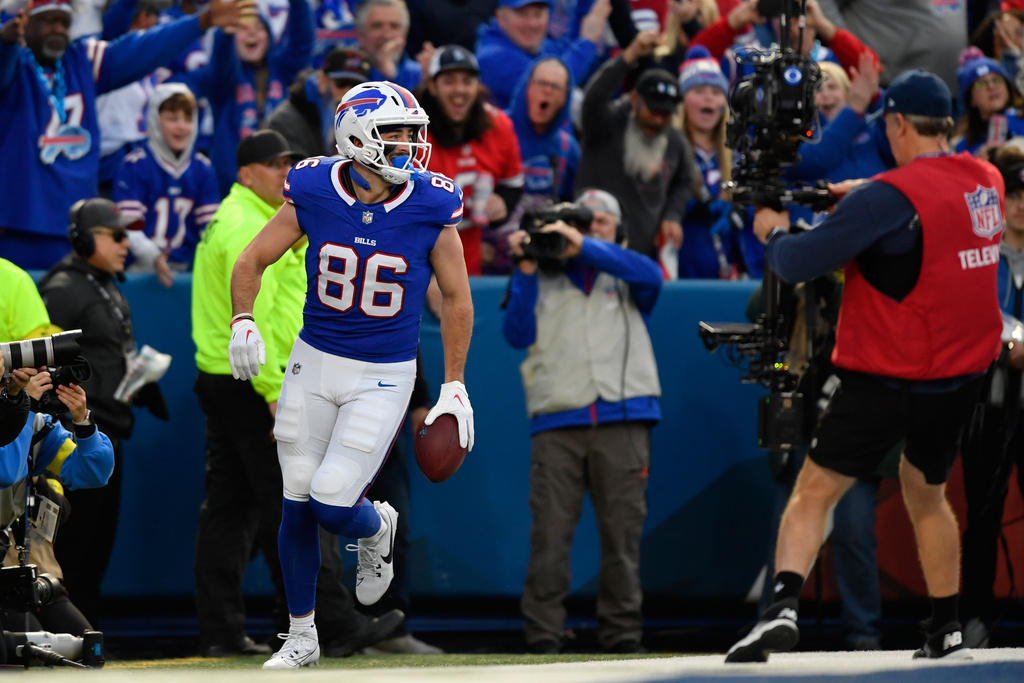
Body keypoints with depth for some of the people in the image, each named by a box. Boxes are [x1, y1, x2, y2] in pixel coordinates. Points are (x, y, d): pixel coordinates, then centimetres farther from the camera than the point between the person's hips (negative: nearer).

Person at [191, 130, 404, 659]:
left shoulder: (227, 220, 19)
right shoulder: (249, 226, -14)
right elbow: (251, 315, -22)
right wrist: (275, 391, -24)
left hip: (219, 379, 11)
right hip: (253, 383, -11)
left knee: (228, 506, 9)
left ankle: (220, 631, 10)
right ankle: (338, 625, -9)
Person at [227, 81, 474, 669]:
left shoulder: (431, 207, -12)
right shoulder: (314, 194, -10)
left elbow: (455, 296, 1)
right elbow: (253, 261, 3)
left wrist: (454, 387, 2)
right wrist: (244, 322, -15)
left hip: (385, 377, -2)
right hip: (314, 363, 2)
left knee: (332, 504, -13)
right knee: (298, 505, 6)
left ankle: (376, 530, 24)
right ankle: (302, 636, 24)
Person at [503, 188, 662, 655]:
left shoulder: (623, 275, 19)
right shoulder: (543, 279, 20)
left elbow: (651, 276, -5)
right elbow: (518, 333, 7)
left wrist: (583, 246, -10)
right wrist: (525, 270, -1)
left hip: (621, 418, 0)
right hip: (556, 421, 0)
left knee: (622, 531, -2)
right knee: (550, 531, -8)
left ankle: (622, 632, 3)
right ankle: (543, 634, -8)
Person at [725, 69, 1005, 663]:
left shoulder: (891, 196, -19)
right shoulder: (987, 182, 1)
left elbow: (799, 264, -19)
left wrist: (775, 232, 1)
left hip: (888, 379, -6)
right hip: (964, 375, 6)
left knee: (815, 491, -3)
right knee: (927, 492, 24)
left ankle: (784, 605, -21)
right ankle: (948, 630, 25)